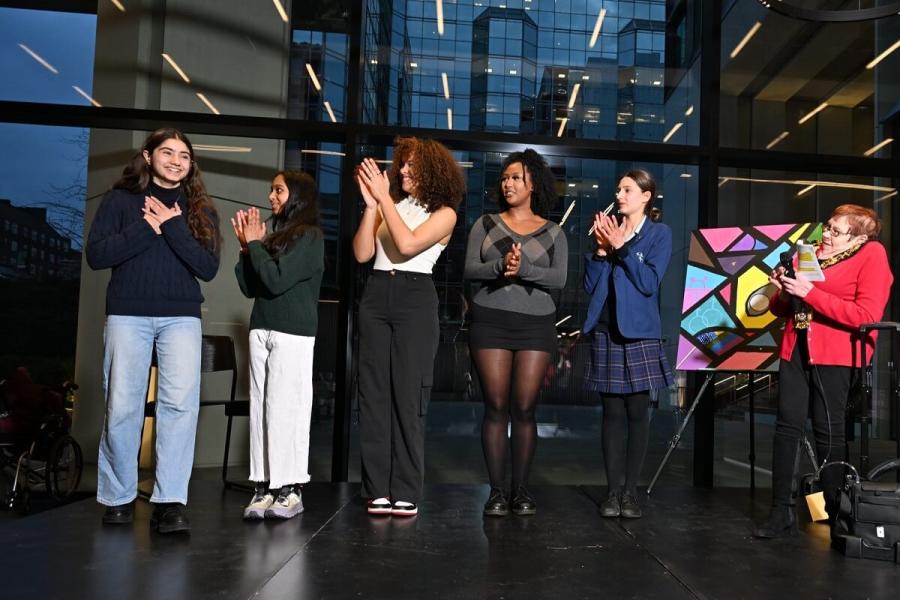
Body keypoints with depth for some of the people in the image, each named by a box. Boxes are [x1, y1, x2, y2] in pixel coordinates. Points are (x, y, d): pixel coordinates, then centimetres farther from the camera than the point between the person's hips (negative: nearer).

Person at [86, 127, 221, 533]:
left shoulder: (200, 209, 12)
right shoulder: (121, 199, 9)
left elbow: (208, 268, 0)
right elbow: (96, 254, -2)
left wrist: (174, 226, -9)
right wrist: (148, 227, -9)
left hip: (182, 317, 1)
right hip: (127, 315, 0)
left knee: (181, 403, -14)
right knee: (122, 407, -1)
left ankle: (170, 501, -14)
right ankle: (118, 497, 15)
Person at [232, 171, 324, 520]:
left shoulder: (310, 236, -4)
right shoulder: (274, 236, 15)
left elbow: (277, 280, -15)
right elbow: (249, 288, 15)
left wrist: (256, 244, -4)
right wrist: (246, 246, 7)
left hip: (292, 334, -7)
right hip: (261, 330, 7)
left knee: (286, 409, -7)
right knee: (261, 408, 5)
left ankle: (290, 488, 1)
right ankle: (264, 486, 9)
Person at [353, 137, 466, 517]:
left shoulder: (444, 213, 3)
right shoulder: (389, 204, 13)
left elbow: (408, 245, -14)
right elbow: (362, 254, 4)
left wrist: (383, 198, -10)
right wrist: (370, 204, -2)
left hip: (415, 299, -4)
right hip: (376, 296, 4)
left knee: (408, 396, -3)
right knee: (374, 393, 2)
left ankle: (406, 492, 4)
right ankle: (378, 489, 8)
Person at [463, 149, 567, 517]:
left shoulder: (553, 233, 10)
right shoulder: (485, 225, 11)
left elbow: (559, 279, -3)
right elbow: (469, 270, 0)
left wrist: (523, 269, -19)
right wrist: (500, 266, -19)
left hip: (535, 324, 0)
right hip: (490, 321, 0)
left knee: (524, 409, -2)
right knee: (496, 407, -2)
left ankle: (521, 490, 9)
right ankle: (496, 491, 4)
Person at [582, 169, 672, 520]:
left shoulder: (659, 233, 3)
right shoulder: (610, 228, 12)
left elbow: (649, 283, -10)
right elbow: (590, 285, 7)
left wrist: (621, 246, -12)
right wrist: (602, 248, -6)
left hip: (639, 333, -3)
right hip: (605, 331, 3)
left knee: (637, 412, 1)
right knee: (612, 412, 3)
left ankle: (630, 491, 9)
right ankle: (613, 490, 8)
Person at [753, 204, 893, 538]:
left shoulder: (872, 255, -3)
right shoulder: (813, 254, 16)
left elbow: (867, 316, -16)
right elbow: (781, 309, 22)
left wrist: (810, 292, -17)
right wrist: (783, 290, -1)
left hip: (835, 355, -6)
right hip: (795, 348, 6)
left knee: (828, 432, 0)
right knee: (787, 426, 0)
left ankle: (837, 516, 15)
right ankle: (782, 513, 4)